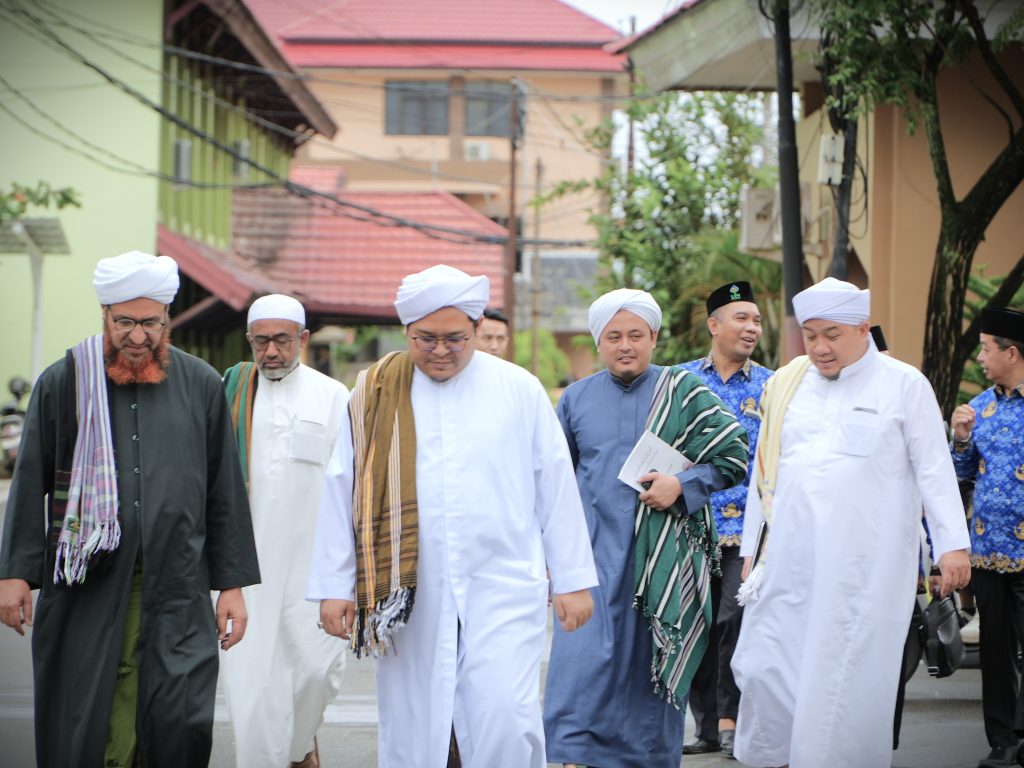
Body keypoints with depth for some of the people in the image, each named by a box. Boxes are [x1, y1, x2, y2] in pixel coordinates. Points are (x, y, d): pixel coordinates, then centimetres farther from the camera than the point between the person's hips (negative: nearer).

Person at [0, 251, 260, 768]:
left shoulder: (201, 385, 8)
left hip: (176, 591, 0)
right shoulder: (62, 384, 5)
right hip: (85, 586, 0)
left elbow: (225, 492, 10)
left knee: (182, 725, -9)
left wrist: (233, 584, 6)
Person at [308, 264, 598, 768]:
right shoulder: (375, 396, 6)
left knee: (506, 725, -13)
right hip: (410, 597, 1)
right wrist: (334, 587, 6)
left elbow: (557, 488, 7)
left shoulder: (519, 389, 5)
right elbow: (341, 494, 8)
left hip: (504, 589, -1)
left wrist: (574, 579, 6)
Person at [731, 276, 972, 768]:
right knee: (764, 667, -1)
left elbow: (934, 469, 0)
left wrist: (952, 545, -6)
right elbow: (763, 474, 18)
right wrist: (751, 548, 17)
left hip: (865, 566, -3)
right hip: (790, 561, 4)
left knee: (847, 676, -4)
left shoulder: (904, 385, 1)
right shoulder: (785, 385, 12)